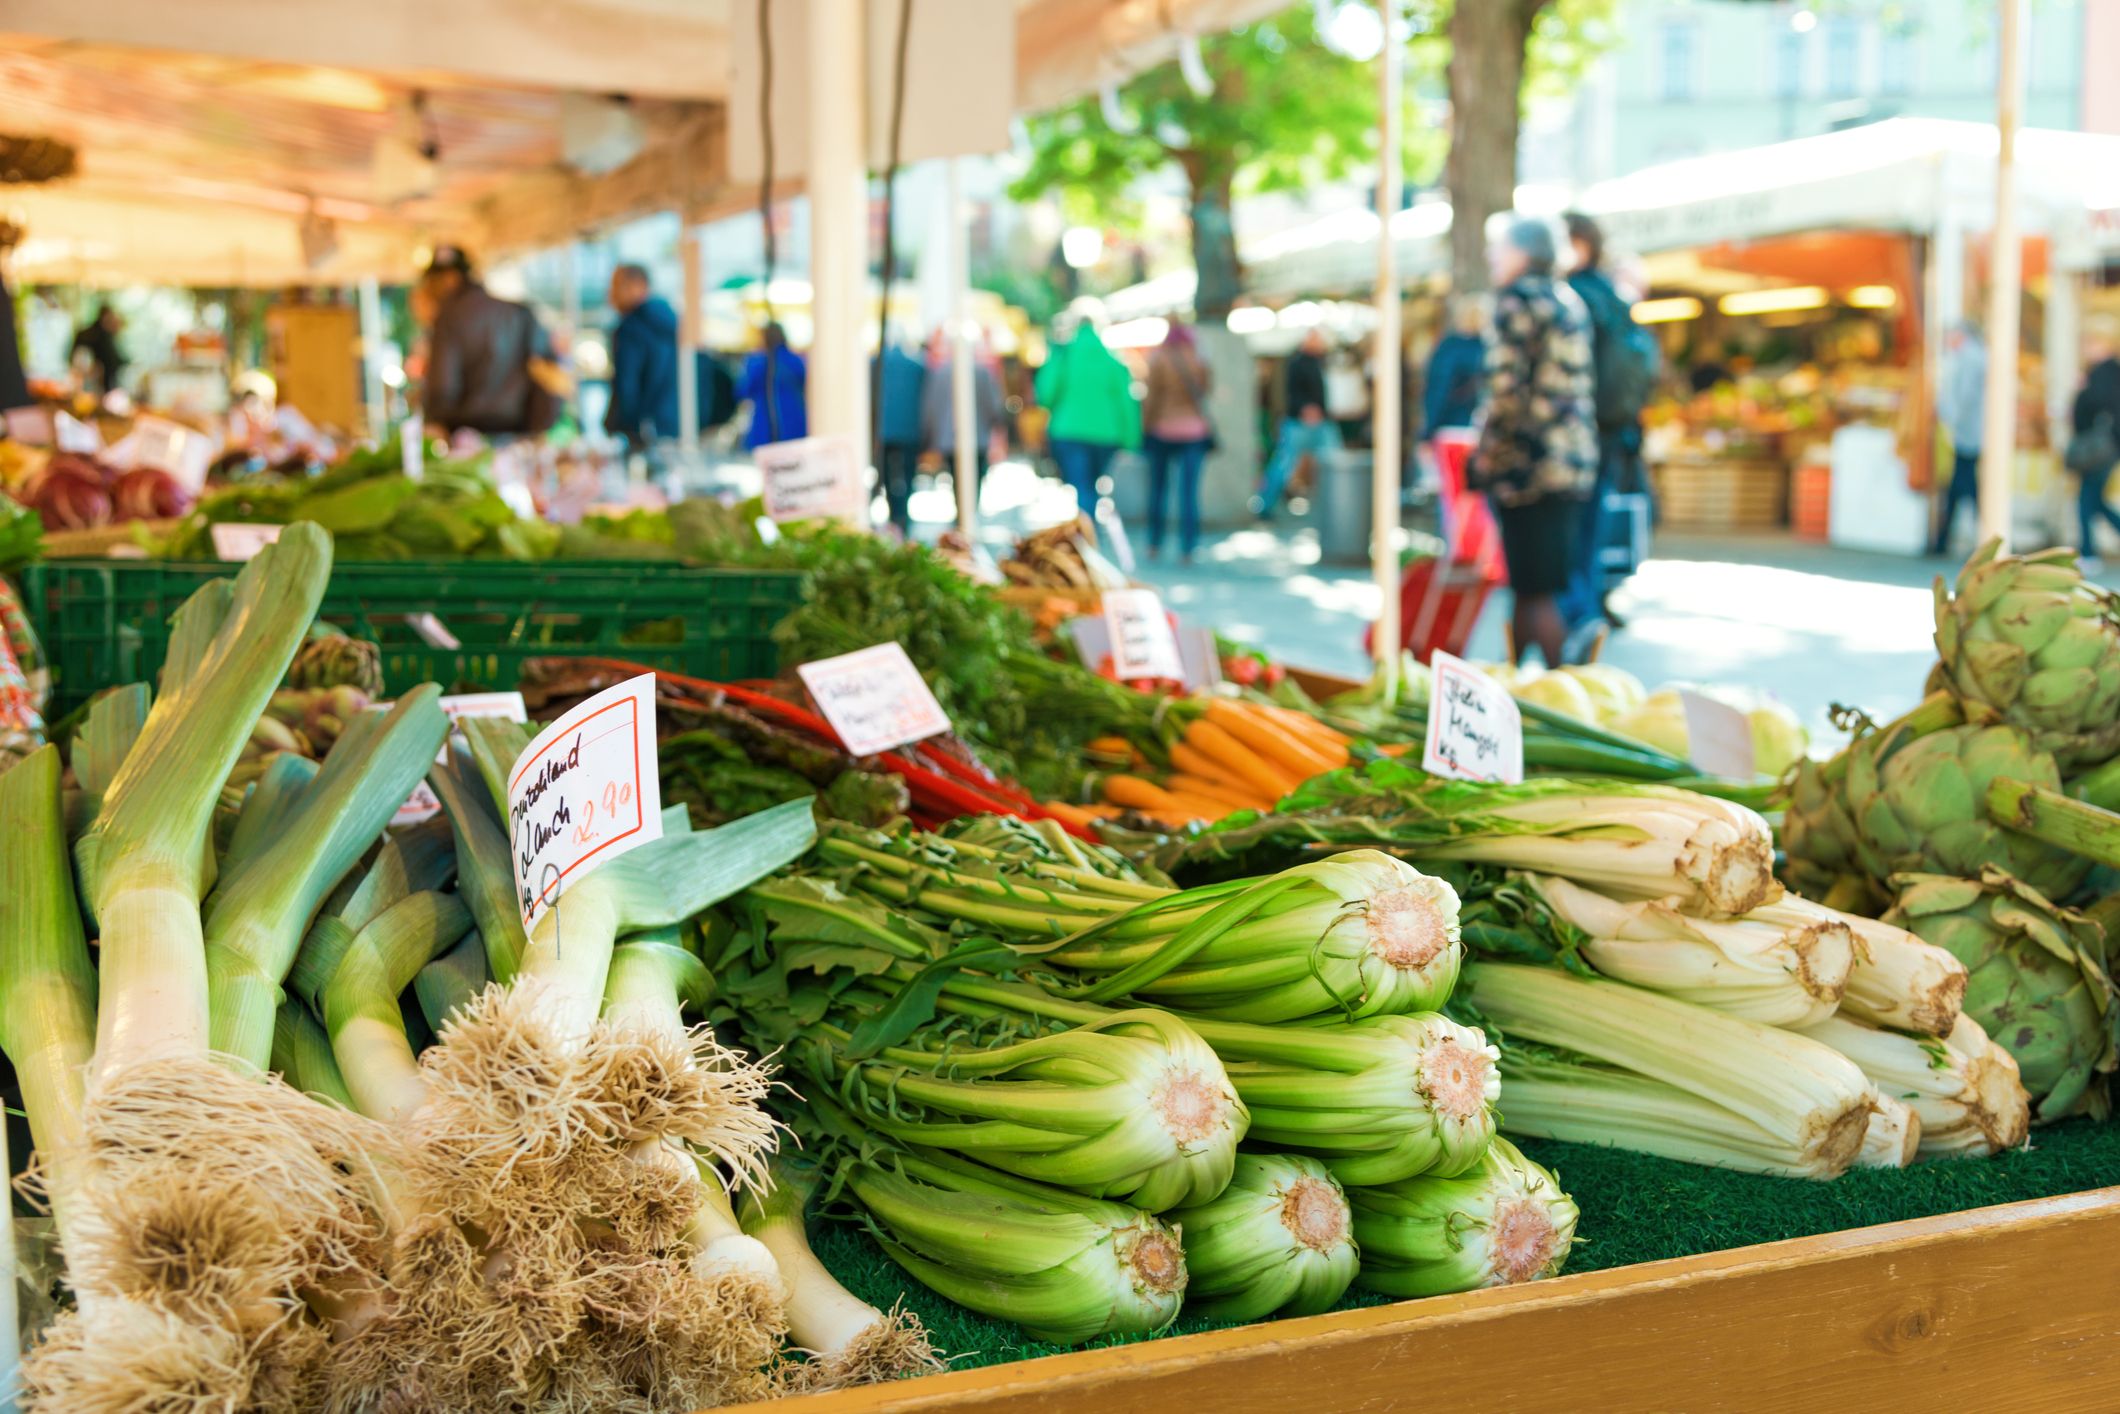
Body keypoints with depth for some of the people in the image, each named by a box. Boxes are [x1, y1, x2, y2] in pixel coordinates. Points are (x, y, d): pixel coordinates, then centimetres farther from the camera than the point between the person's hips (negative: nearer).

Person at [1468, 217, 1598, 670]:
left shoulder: (1517, 298, -8)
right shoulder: (1569, 300, 17)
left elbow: (1507, 386, -17)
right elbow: (1580, 388, 18)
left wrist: (1485, 453, -7)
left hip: (1529, 462, -8)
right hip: (1576, 460, 9)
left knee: (1535, 592, -5)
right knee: (1528, 586, 13)